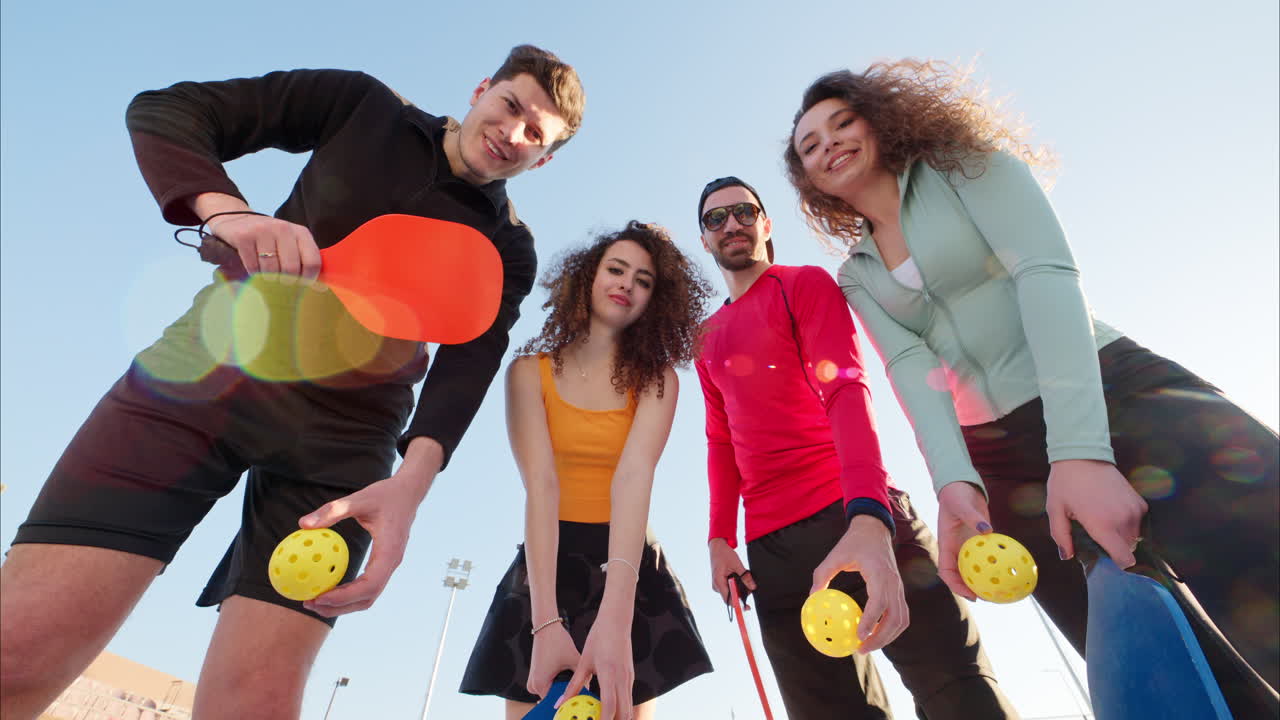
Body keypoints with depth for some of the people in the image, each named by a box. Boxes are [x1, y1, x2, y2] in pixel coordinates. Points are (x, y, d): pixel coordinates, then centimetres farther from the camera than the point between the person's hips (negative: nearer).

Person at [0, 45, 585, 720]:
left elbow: (467, 370, -5)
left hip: (339, 442, 0)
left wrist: (412, 479, -24)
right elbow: (165, 112, 5)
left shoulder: (506, 251, 8)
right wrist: (226, 210, -17)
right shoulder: (363, 104, 9)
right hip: (205, 372, 1)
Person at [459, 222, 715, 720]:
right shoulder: (530, 371, -4)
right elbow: (541, 487, -17)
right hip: (548, 566, 0)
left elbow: (634, 478, -20)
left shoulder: (657, 379, -3)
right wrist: (547, 621, -28)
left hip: (627, 567, 1)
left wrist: (615, 618, -33)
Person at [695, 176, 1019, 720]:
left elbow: (845, 388, -12)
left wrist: (867, 516, -28)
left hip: (857, 515, -4)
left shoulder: (805, 284, 4)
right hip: (770, 546, 4)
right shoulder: (708, 339, 19)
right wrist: (719, 537, 7)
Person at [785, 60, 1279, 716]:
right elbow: (910, 367, -4)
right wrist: (954, 482, -24)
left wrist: (1080, 448, -27)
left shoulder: (958, 161, 1)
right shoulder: (855, 278, 12)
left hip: (1121, 398, -3)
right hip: (1002, 463, 3)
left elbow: (1047, 272, -14)